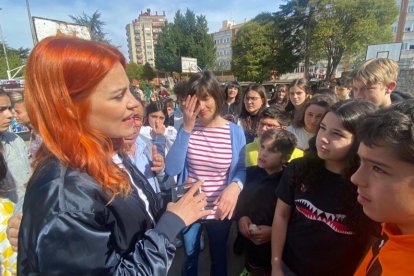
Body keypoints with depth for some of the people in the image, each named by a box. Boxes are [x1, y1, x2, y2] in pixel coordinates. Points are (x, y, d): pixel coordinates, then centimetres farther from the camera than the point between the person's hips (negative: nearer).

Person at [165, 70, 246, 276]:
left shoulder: (235, 132, -11)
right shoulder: (186, 128, -8)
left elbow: (241, 169, -2)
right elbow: (171, 169, -18)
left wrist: (235, 185, -25)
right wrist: (187, 128, -25)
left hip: (220, 210, -1)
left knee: (218, 257, 25)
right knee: (190, 256, 27)